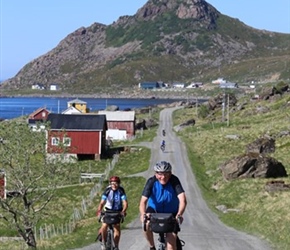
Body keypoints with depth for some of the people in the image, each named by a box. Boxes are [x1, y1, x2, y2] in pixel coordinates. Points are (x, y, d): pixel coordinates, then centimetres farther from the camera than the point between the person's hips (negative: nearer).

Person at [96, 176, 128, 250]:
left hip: (117, 211, 0)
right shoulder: (107, 190, -20)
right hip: (108, 210, 0)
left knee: (117, 228, -15)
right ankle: (103, 242, 9)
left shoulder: (121, 191, -20)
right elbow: (102, 203, -25)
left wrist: (123, 211, -46)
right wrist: (99, 212, -41)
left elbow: (125, 203, -28)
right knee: (104, 226, -17)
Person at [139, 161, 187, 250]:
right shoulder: (151, 181, -23)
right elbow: (143, 201, -31)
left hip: (171, 212, 0)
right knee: (146, 224, -31)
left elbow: (183, 200, -36)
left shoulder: (174, 180, -25)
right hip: (154, 209, 1)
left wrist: (179, 214, -54)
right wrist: (143, 214, -52)